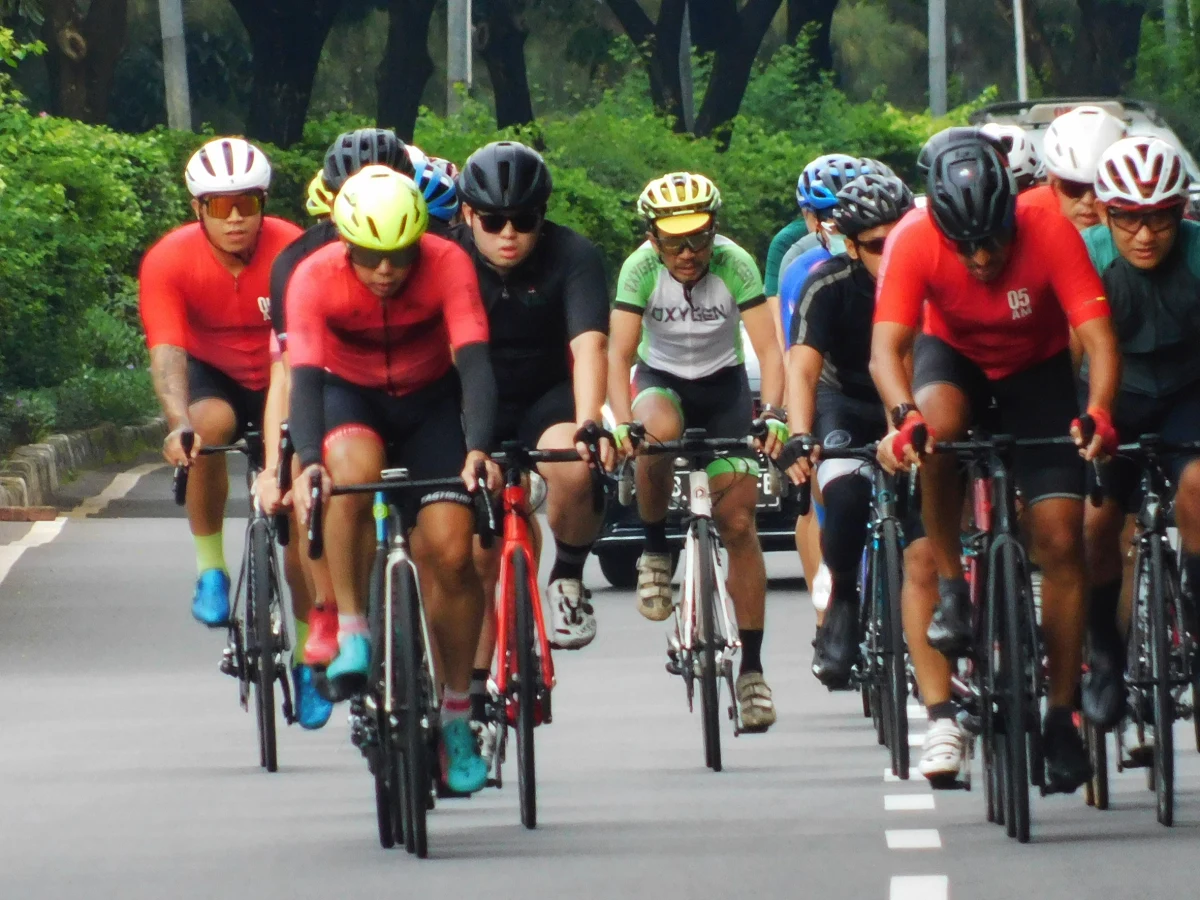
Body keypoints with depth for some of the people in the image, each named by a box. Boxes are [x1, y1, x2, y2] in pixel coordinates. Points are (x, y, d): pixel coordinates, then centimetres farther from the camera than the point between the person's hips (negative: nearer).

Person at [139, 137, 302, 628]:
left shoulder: (291, 251, -26)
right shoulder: (167, 261, -25)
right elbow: (167, 349, -35)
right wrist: (179, 425, -52)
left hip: (277, 381, 0)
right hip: (211, 373, 0)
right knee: (210, 423, -33)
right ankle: (211, 568, -19)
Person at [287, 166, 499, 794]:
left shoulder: (447, 266, -26)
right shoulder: (315, 278, -26)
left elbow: (473, 361, -35)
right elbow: (305, 375, -34)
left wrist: (477, 448, -50)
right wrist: (307, 460, -51)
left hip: (430, 399, 0)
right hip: (350, 395, 0)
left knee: (449, 549, -14)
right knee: (356, 467, -36)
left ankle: (455, 711, 3)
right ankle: (352, 634, -25)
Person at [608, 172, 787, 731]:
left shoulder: (735, 264, -24)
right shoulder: (641, 269, -23)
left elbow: (768, 348, -28)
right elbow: (620, 354, -26)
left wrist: (772, 414, -44)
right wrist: (621, 424, -41)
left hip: (723, 384, 0)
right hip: (660, 378, 0)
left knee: (739, 522, -7)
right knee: (658, 431, -38)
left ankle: (751, 668, 1)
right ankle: (655, 550, -13)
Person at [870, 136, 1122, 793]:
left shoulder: (1050, 234, -31)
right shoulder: (915, 241, -30)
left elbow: (1099, 338, -35)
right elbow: (886, 347, -35)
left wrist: (1099, 413, -53)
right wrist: (903, 415, -55)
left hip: (1037, 370, 0)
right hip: (955, 357, 0)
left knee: (1061, 539, -11)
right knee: (938, 422, -37)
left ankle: (1061, 718, -1)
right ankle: (951, 588, -18)